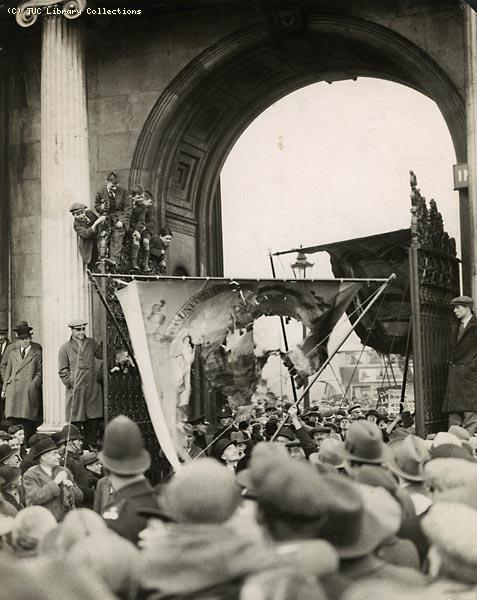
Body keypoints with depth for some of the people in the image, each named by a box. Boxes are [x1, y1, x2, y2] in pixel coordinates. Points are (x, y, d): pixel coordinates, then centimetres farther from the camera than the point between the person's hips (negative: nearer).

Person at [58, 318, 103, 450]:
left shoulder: (91, 343, 12)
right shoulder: (65, 348, 3)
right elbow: (63, 371, 2)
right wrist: (71, 383, -6)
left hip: (92, 389, 3)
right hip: (75, 390, -3)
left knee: (93, 419, 5)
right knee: (76, 421, -2)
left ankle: (91, 446, 15)